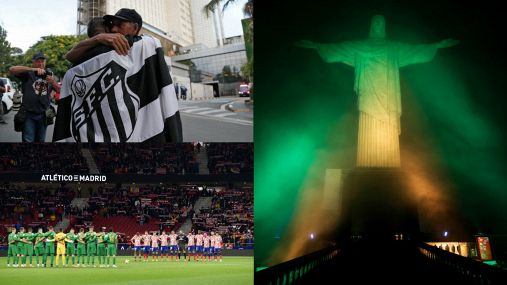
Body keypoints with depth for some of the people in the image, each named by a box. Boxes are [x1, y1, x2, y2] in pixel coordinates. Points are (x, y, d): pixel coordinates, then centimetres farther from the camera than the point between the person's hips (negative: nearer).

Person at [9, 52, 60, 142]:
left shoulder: (49, 74, 11)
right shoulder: (28, 73, -3)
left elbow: (59, 91, 8)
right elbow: (11, 70, -20)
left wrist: (53, 82, -15)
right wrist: (33, 69, -29)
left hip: (43, 115, 4)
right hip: (28, 114, -4)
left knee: (40, 141, 12)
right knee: (28, 141, -7)